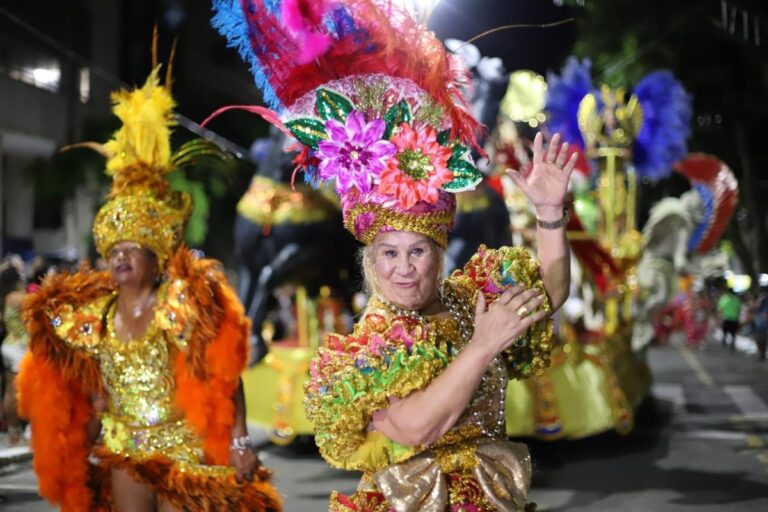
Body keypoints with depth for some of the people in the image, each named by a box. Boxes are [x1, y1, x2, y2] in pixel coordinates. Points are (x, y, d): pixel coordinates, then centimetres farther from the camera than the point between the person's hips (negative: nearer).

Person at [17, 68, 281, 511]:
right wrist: (88, 447, 12)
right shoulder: (92, 315, 3)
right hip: (123, 451, 5)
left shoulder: (187, 303, -12)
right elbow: (96, 395, 13)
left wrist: (238, 442, -19)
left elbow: (225, 378, -13)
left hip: (183, 449, -5)